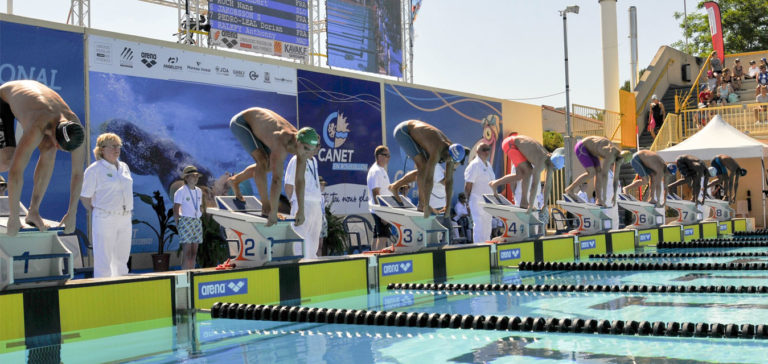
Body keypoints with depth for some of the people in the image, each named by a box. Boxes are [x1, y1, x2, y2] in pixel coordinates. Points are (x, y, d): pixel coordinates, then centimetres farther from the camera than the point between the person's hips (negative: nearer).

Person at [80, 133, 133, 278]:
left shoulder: (124, 167, 12)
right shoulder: (94, 169, -7)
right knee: (103, 262, -4)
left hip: (125, 219, 6)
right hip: (104, 221, -6)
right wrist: (97, 214, -5)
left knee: (121, 260, 12)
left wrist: (127, 214, 13)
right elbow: (84, 197, -5)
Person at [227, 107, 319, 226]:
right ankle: (265, 205, -11)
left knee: (269, 166, 13)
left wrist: (301, 210, -15)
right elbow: (277, 179, -42)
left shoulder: (302, 143, -19)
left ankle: (235, 180, 36)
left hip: (258, 121, 7)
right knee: (263, 161, -24)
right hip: (240, 122, -7)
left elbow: (300, 179, -15)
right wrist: (273, 212, -41)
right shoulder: (281, 145, -41)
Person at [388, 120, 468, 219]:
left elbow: (449, 180, -8)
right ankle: (421, 204, -13)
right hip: (402, 131, -8)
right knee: (423, 165, -19)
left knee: (423, 170, 7)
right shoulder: (437, 151, -36)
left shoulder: (452, 152, -12)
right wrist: (426, 206, -33)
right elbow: (429, 178, -37)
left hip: (413, 133, 8)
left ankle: (395, 186, 21)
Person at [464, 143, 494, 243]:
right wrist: (468, 202, -13)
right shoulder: (474, 165, -13)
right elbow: (468, 187, -14)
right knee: (479, 224, -10)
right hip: (477, 200, -9)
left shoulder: (489, 165, 14)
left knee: (487, 225, 11)